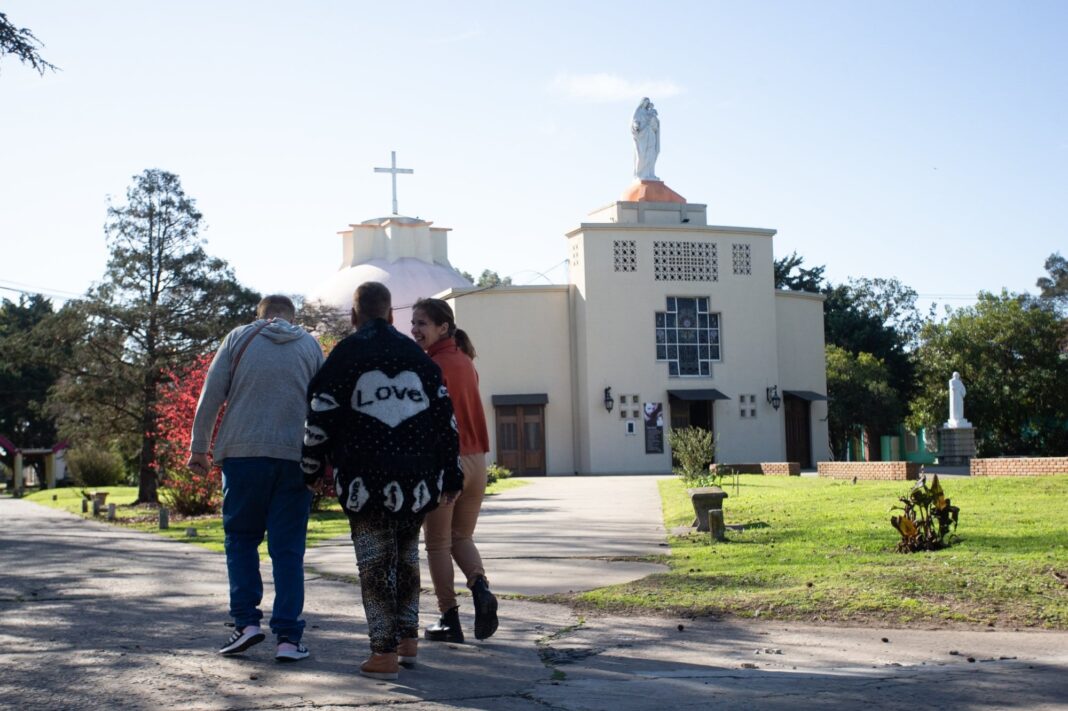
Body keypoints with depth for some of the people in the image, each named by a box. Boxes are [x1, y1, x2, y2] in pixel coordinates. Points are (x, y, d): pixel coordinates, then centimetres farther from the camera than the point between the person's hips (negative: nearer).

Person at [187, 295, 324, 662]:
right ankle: (288, 637, 2)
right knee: (288, 548, 4)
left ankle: (246, 621, 3)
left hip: (243, 453, -1)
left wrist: (199, 448, 8)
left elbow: (211, 395, 2)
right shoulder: (310, 345, 12)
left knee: (241, 537, 13)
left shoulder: (239, 337, 7)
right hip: (295, 456, 1)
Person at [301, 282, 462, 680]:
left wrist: (310, 470, 9)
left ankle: (385, 653, -1)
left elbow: (320, 419, -3)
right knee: (406, 556, 18)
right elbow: (445, 416, 10)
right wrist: (451, 476, 14)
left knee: (375, 563, 1)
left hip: (366, 480, -4)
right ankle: (408, 638, 21)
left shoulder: (344, 356, 0)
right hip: (417, 479, 4)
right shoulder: (418, 356, 12)